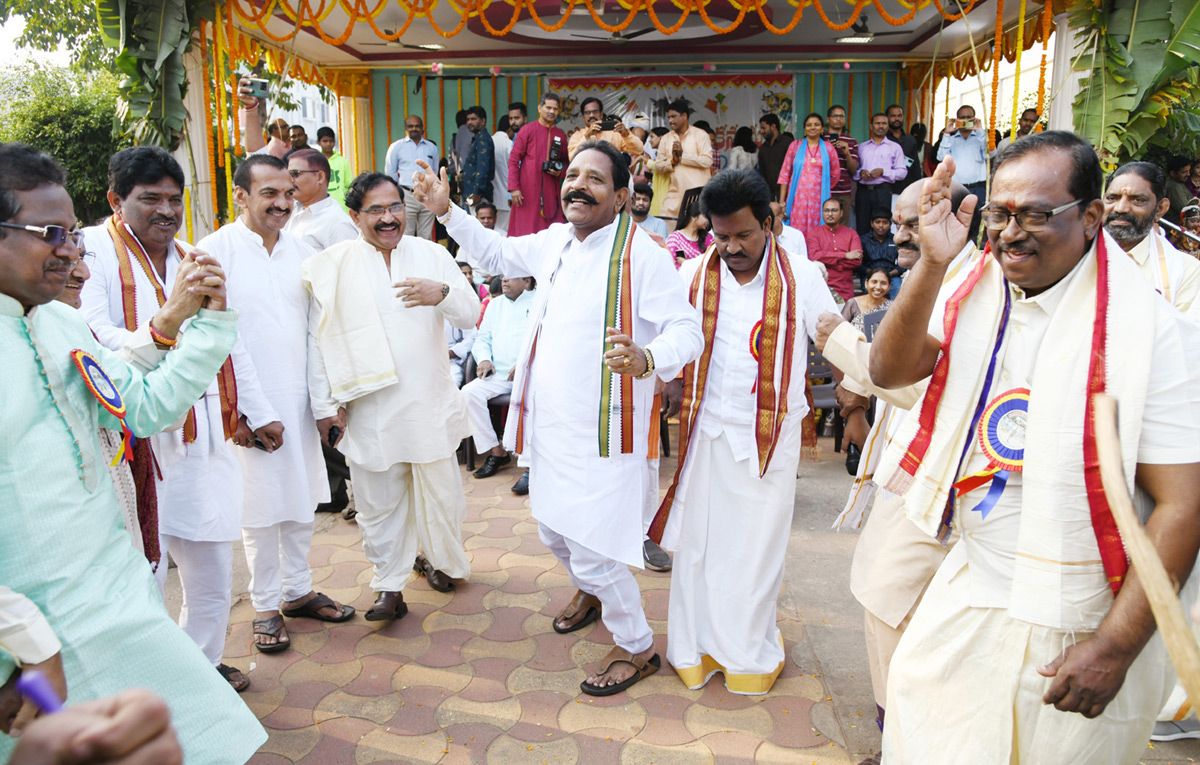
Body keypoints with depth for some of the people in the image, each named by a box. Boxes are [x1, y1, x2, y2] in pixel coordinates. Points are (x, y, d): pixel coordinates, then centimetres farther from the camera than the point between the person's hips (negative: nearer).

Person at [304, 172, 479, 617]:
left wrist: (442, 294, -24)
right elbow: (317, 341, 0)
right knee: (379, 500, 8)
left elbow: (471, 315, -2)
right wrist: (325, 405, -3)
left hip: (430, 401, 2)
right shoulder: (331, 267, 1)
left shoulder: (432, 255, 5)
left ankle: (437, 558, 40)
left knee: (441, 490, 13)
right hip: (369, 408, -1)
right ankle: (389, 585, 25)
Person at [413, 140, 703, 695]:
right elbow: (497, 254, 26)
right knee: (554, 531, 23)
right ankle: (591, 591, 54)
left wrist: (647, 358, -41)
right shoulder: (554, 242, 7)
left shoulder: (640, 253, -15)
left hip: (601, 431, -8)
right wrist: (447, 212, 17)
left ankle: (636, 647, 21)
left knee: (591, 548, -4)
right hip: (549, 422, 8)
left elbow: (686, 330, -21)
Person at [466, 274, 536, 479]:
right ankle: (496, 452, -11)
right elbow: (483, 338, 25)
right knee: (469, 392, -20)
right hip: (498, 375, 6)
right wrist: (484, 359, 2)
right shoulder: (495, 304, 25)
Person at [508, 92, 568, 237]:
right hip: (528, 190, -4)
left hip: (551, 191, 4)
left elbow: (565, 161, 26)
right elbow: (513, 160, -1)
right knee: (525, 230, -6)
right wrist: (514, 188, -10)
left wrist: (560, 172, 2)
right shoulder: (527, 130, 2)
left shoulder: (560, 135, 13)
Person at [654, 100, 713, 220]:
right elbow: (658, 166, 11)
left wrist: (683, 155, -7)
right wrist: (672, 161, -8)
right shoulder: (666, 138, 15)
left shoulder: (700, 134, 3)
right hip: (674, 193, 4)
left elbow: (707, 161, -9)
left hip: (697, 193, -4)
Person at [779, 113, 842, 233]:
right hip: (798, 199, 0)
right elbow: (784, 175, 7)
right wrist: (782, 202, 0)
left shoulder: (828, 148, 10)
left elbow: (836, 174, 18)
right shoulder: (795, 146, 10)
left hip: (818, 200, 0)